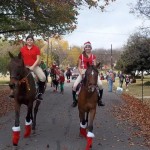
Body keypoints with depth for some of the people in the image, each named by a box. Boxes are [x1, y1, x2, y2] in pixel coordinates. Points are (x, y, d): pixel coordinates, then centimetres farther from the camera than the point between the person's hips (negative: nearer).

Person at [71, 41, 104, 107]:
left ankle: (99, 99, -1)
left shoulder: (93, 56, 8)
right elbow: (79, 66, 5)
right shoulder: (81, 56, 4)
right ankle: (74, 100, 4)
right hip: (83, 72, 0)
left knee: (100, 84, -20)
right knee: (74, 85, -17)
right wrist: (81, 73, -11)